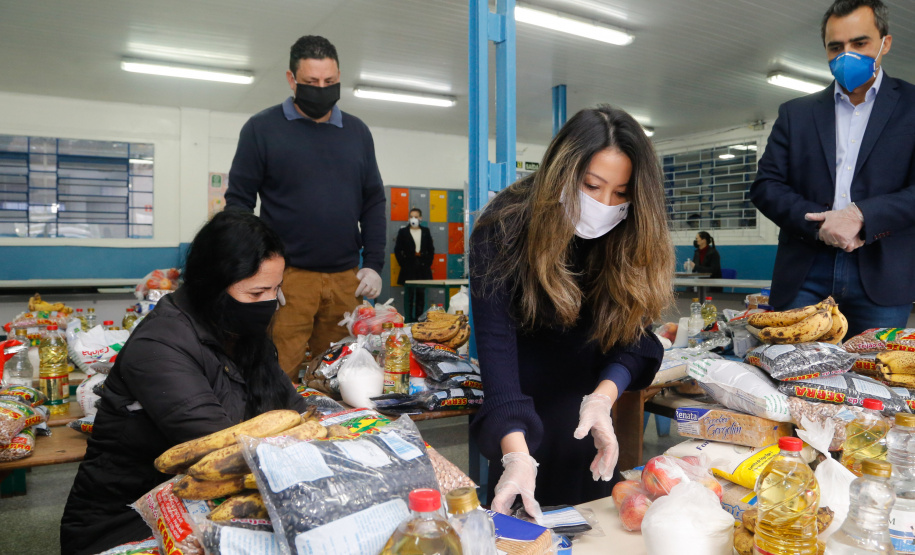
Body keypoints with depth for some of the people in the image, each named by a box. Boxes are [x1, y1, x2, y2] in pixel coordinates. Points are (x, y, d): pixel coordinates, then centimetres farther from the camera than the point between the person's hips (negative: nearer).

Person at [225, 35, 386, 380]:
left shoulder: (357, 132, 14)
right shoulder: (262, 128, 4)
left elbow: (374, 202, 14)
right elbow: (238, 202, 3)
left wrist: (374, 264, 4)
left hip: (346, 278, 4)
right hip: (286, 276, -3)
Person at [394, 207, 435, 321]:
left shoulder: (426, 231, 10)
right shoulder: (403, 232, 4)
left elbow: (431, 249, 14)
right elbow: (397, 250, 2)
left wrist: (428, 263, 3)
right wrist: (403, 264, -5)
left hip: (423, 268, 2)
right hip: (408, 268, -2)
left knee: (421, 293, 4)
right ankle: (408, 319, 2)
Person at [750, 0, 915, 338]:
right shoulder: (796, 113, 13)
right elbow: (765, 186, 5)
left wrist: (861, 216, -17)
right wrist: (818, 224, -11)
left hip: (881, 276, -1)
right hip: (804, 276, 1)